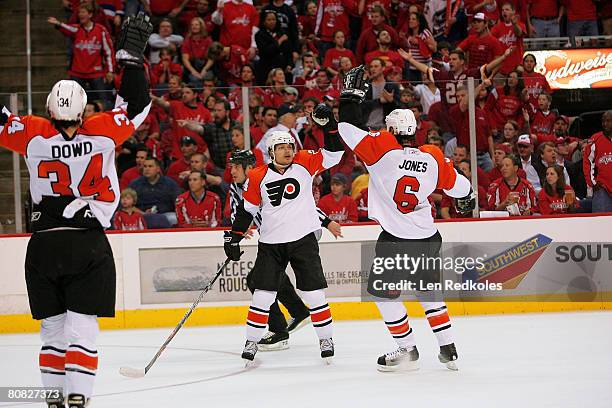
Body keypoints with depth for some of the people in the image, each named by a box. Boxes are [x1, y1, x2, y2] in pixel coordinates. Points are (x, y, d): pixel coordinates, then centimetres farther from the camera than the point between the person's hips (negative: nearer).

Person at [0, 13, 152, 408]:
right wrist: (132, 54, 13)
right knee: (82, 327, 0)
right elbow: (137, 103, 6)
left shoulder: (33, 134, -4)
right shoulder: (102, 131, -4)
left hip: (43, 246, 1)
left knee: (53, 327, 12)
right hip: (89, 245, -1)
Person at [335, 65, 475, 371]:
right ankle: (449, 350, 21)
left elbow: (349, 129, -10)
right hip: (428, 239, 5)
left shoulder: (382, 149, -13)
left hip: (396, 240, -5)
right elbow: (457, 185, 12)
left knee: (382, 291, 12)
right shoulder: (433, 157, -1)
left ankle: (408, 350, 12)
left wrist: (351, 95, 3)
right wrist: (468, 199, 35)